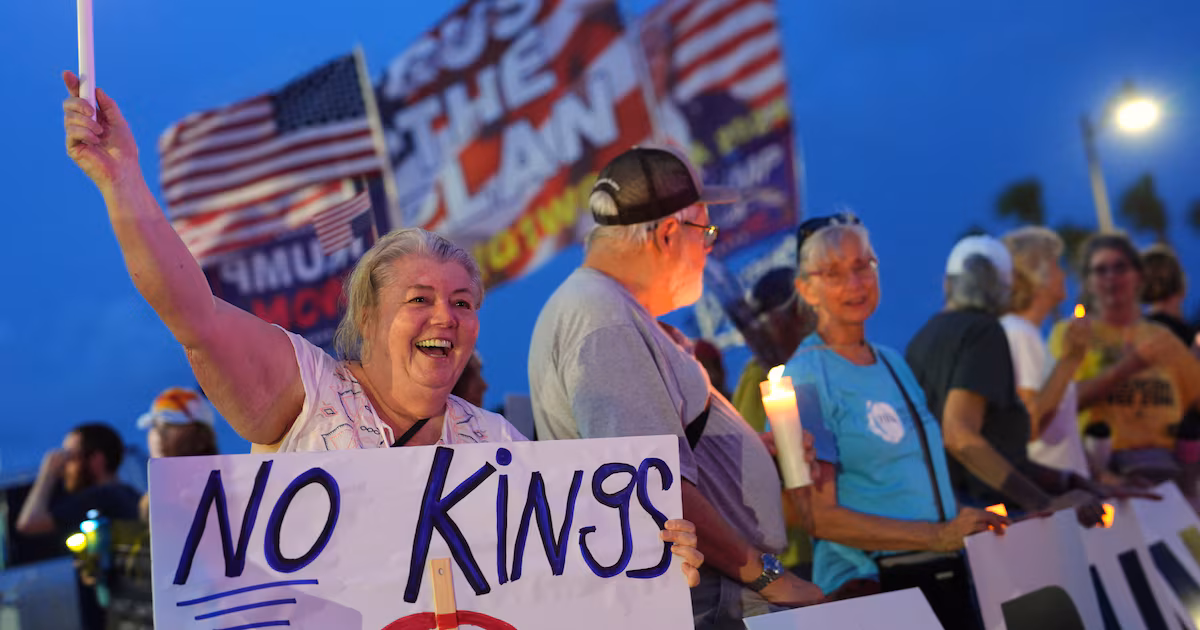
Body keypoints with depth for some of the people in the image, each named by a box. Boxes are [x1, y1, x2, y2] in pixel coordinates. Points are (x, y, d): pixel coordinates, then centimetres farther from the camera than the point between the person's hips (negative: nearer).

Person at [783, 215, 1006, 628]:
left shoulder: (893, 362, 13)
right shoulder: (807, 377, -10)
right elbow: (822, 517, -15)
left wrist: (967, 524, 4)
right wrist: (937, 536, -19)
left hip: (944, 577, 7)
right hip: (870, 588, -7)